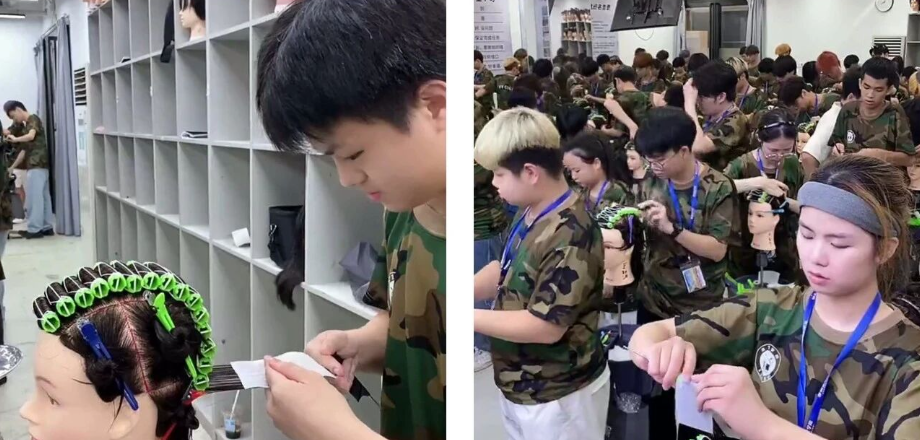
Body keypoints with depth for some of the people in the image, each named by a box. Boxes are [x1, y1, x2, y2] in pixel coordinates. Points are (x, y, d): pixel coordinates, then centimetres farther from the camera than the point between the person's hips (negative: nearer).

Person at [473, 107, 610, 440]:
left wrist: (472, 318, -21)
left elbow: (546, 326, -27)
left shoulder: (570, 236, -27)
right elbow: (507, 270, 14)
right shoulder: (531, 216, 0)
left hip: (556, 397, -8)